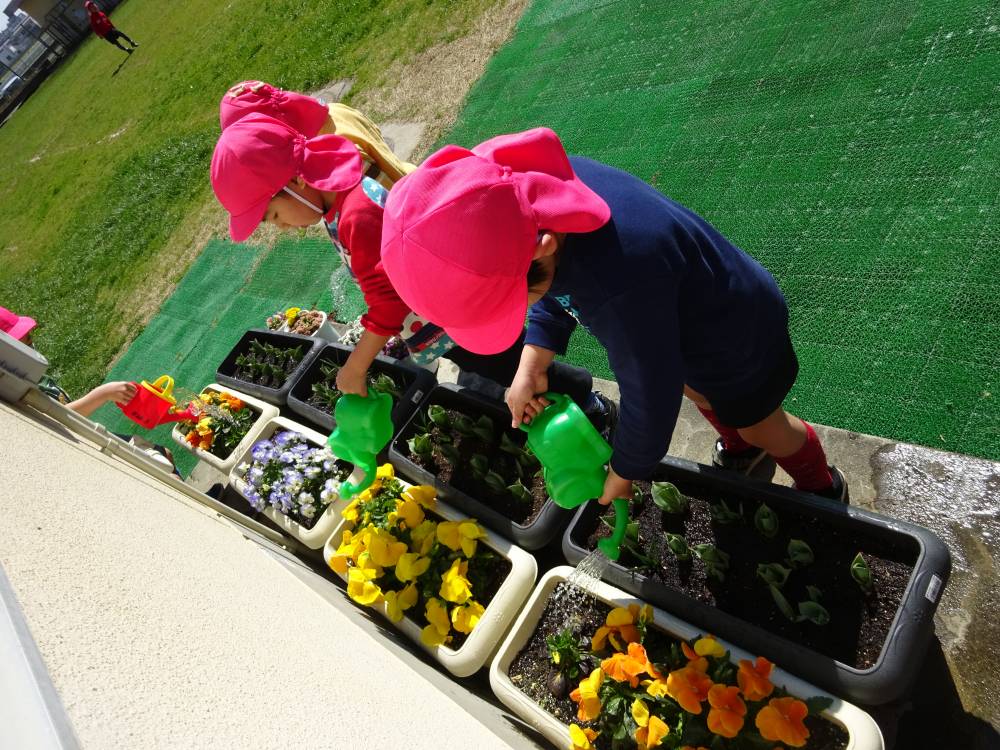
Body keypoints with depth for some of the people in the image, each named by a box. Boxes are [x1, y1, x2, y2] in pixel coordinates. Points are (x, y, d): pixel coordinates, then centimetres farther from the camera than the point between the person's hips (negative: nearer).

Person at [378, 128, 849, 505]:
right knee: (697, 391, 32)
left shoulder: (620, 293, -50)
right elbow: (558, 292, -4)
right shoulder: (523, 185, -24)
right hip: (685, 314, 7)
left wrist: (621, 478, -13)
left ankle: (822, 489, 54)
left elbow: (649, 396, -31)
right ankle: (738, 447, 65)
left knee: (759, 424, 21)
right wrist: (530, 368, -14)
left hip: (737, 335, -6)